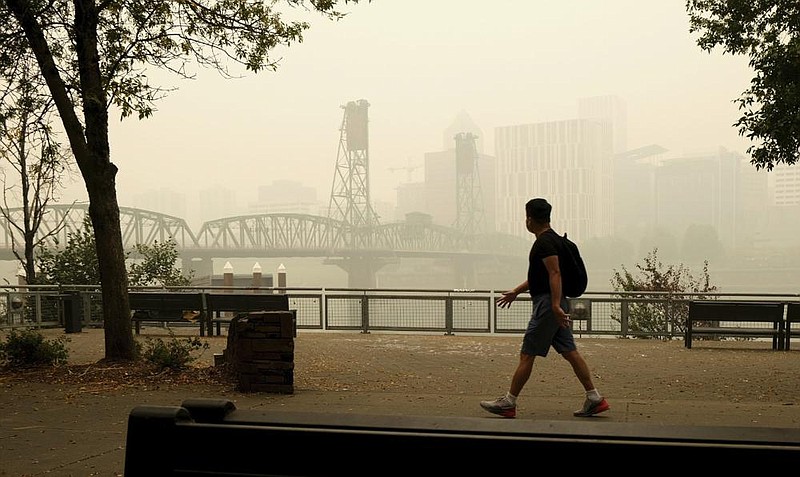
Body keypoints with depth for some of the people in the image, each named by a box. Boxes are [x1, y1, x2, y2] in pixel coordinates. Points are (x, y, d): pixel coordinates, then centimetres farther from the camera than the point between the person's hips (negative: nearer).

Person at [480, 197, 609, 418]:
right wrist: (516, 291, 32)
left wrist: (555, 305, -29)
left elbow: (555, 273, -24)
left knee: (527, 354, -4)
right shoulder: (551, 238, 19)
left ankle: (508, 403, 3)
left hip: (547, 304, -10)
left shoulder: (545, 242, -14)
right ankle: (595, 399, 9)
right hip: (555, 304, 10)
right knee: (569, 352, 9)